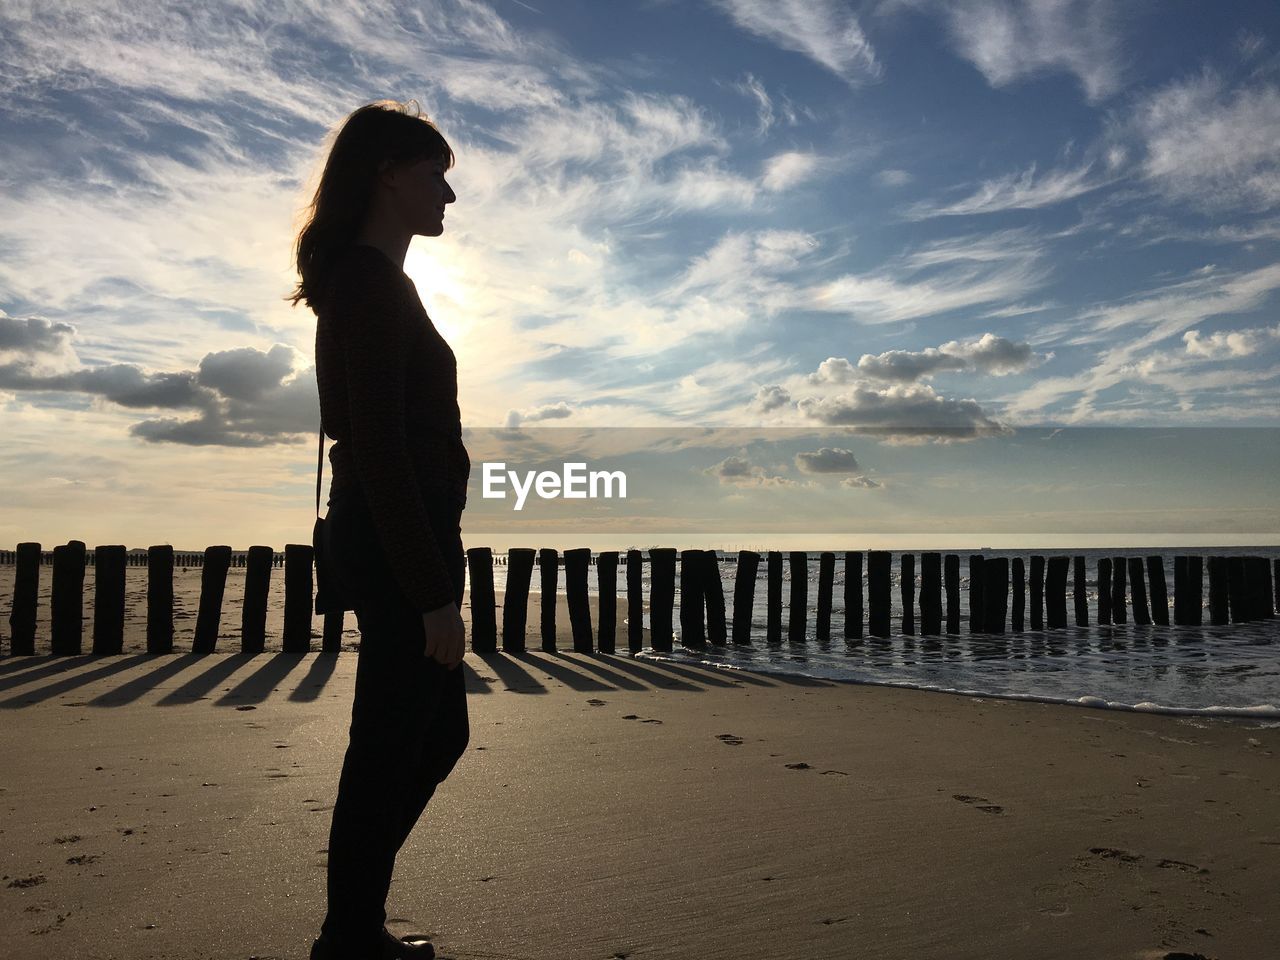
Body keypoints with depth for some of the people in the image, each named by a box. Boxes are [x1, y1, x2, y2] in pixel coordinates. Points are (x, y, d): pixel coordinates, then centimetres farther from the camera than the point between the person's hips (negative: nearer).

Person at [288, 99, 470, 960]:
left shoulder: (368, 282, 19)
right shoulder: (371, 284, -12)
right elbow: (381, 450, -20)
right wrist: (434, 590, -21)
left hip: (394, 541, 11)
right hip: (399, 544, -11)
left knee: (439, 733, 17)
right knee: (391, 745, 0)